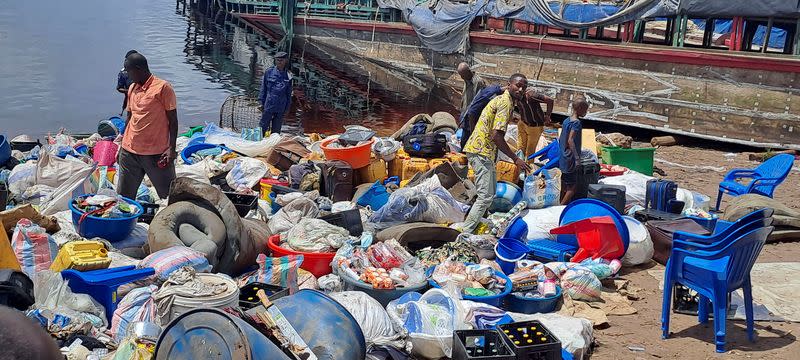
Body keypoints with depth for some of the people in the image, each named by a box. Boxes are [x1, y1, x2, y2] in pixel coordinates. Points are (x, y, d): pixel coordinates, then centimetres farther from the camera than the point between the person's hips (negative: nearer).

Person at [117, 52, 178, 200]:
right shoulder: (132, 89, 13)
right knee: (124, 197, 10)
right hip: (129, 152, 6)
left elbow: (173, 120, -7)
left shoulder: (163, 87, -7)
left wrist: (171, 149, -14)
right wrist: (122, 146, 19)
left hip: (156, 153, -6)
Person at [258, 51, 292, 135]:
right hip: (268, 105, -1)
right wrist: (262, 102, 3)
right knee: (263, 127, 1)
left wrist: (287, 108, 8)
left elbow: (289, 93, 10)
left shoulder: (288, 76, 4)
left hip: (281, 108, 2)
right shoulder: (269, 72, 1)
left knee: (276, 131, 8)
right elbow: (263, 88, 6)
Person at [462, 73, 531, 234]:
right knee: (486, 196, -12)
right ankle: (465, 234, -12)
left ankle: (474, 225, 30)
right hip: (482, 151, -11)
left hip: (485, 151, 11)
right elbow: (496, 136, -24)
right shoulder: (506, 103, -16)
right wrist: (515, 158, -19)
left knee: (490, 192, 21)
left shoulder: (502, 99, 16)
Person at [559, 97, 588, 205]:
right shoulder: (577, 123, -15)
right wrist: (577, 158, -26)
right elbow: (570, 140, -25)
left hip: (563, 159, 9)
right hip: (571, 160, -9)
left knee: (565, 186, 16)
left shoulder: (566, 120, 10)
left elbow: (560, 139, 16)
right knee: (573, 187, -4)